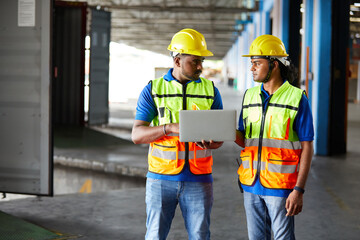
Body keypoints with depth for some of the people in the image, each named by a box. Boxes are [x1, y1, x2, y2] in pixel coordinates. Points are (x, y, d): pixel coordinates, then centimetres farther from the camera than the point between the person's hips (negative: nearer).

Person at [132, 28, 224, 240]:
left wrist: (211, 142, -15)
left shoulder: (210, 90, 7)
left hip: (199, 180, 1)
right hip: (162, 178, -1)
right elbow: (137, 135, -5)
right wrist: (170, 128, -22)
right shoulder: (153, 90, 2)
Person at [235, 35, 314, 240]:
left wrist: (299, 190, -14)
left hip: (281, 185, -5)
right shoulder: (250, 96, 9)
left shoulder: (297, 98, -7)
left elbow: (307, 148, -8)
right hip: (252, 184, 5)